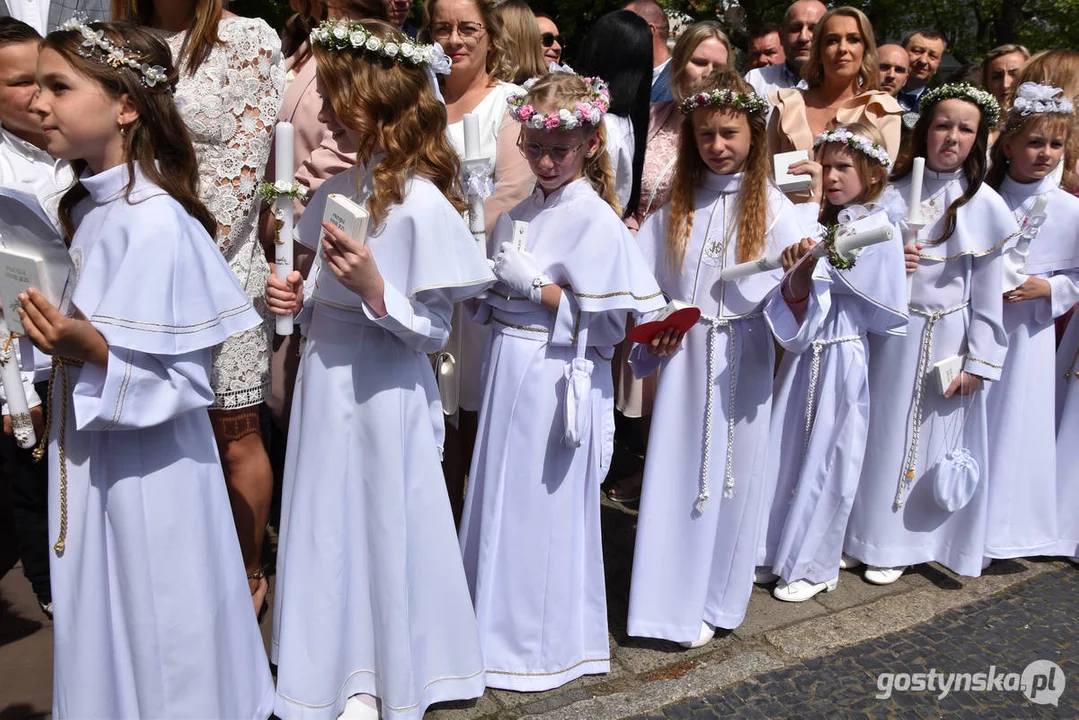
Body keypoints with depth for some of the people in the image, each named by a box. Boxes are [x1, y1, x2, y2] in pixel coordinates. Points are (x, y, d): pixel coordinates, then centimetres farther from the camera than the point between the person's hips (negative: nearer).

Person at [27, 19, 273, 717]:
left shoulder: (156, 222, -21)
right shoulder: (87, 208, 5)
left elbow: (184, 383, -20)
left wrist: (92, 349, -31)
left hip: (147, 468, -8)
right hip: (92, 450, 9)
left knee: (157, 644, 9)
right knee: (104, 628, 23)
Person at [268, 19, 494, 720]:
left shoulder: (421, 203, -17)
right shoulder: (338, 188, 6)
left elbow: (432, 330, -15)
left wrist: (372, 287, -28)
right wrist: (299, 295, -1)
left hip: (384, 390, -7)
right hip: (326, 377, 8)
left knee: (384, 526, 8)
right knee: (328, 524, 18)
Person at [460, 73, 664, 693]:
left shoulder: (595, 219, -12)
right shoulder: (518, 215, 11)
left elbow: (605, 322, -17)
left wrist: (535, 286, -17)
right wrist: (496, 279, -2)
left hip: (558, 382, -7)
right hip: (509, 373, 7)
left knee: (544, 512, 4)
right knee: (501, 503, 16)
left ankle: (545, 645, 25)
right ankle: (498, 620, 37)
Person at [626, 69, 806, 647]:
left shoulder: (772, 207, 0)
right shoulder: (678, 204, 6)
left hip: (742, 357, -1)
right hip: (684, 354, 2)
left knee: (731, 473, 6)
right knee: (676, 472, 5)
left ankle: (712, 602, 23)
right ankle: (670, 597, 20)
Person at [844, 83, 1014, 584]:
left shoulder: (984, 205, -4)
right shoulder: (892, 189, 1)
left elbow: (987, 294, -4)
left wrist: (978, 361, -6)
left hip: (948, 337, -2)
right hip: (890, 332, 2)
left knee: (938, 438, 7)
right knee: (885, 433, 10)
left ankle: (913, 538, 24)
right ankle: (879, 536, 27)